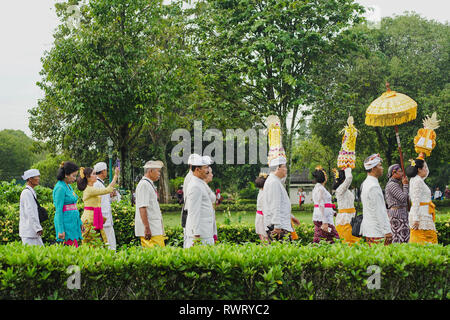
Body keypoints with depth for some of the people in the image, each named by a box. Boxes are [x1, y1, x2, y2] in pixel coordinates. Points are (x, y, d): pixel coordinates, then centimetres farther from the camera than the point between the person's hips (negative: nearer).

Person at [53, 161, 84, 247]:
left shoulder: (68, 186, 15)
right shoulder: (60, 188, -13)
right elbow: (59, 210, -16)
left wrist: (80, 223, 23)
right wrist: (61, 230, -19)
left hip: (73, 222, 9)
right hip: (66, 223, -9)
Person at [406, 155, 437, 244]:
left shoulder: (416, 179, 15)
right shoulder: (417, 181, -13)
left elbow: (426, 172, 36)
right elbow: (416, 201, -19)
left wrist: (421, 157, 25)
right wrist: (416, 219, -24)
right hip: (421, 215, -10)